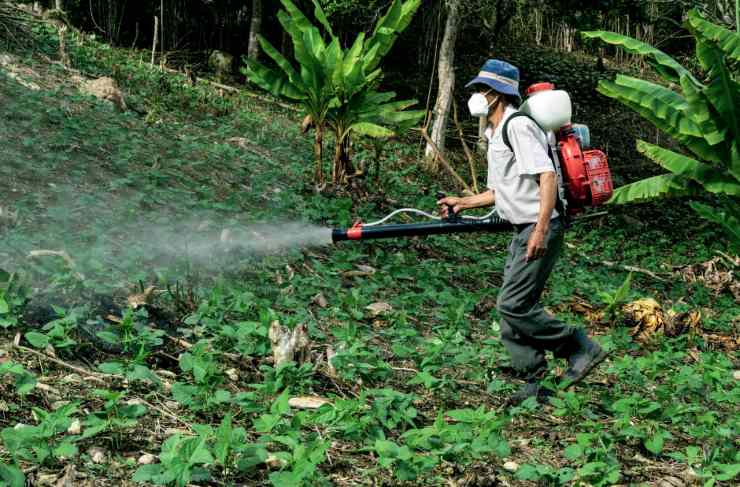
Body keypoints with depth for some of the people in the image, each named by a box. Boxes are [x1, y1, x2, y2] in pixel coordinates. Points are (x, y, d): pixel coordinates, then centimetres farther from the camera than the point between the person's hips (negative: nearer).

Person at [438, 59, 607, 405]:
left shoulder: (518, 126, -13)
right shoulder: (495, 135, 19)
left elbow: (548, 177, -22)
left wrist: (540, 230, -28)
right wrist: (463, 202, 18)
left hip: (541, 230, -10)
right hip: (523, 232, 10)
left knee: (512, 305, -12)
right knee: (512, 307, 9)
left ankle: (580, 348, 1)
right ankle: (534, 383, 16)